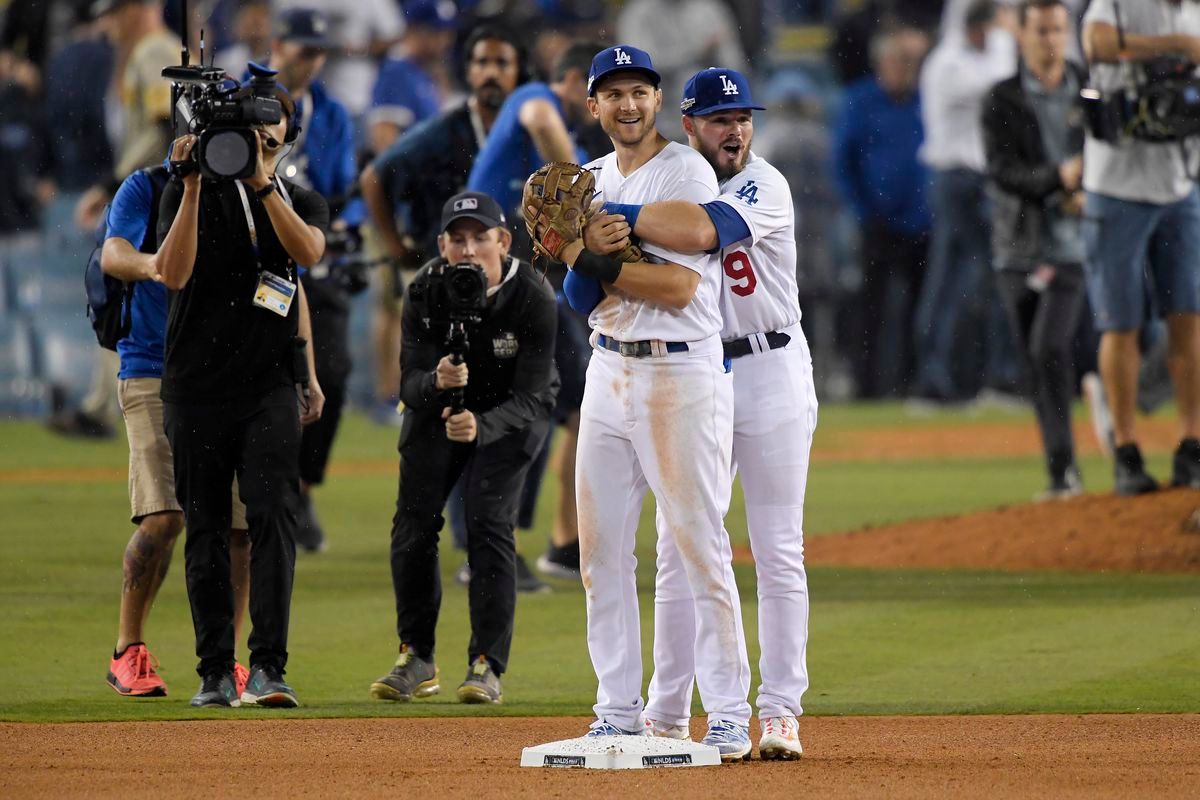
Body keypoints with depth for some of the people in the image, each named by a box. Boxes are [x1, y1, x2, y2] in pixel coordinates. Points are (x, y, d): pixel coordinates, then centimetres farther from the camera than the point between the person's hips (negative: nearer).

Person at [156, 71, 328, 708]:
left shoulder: (301, 202, 10)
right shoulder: (192, 192, 3)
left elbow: (307, 251, -13)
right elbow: (174, 273, -13)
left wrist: (261, 179, -22)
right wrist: (194, 187, -20)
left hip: (271, 386, 1)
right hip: (197, 386, -1)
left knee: (273, 515, -13)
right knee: (206, 528, 3)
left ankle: (268, 668, -16)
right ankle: (215, 672, 9)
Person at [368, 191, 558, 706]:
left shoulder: (533, 298, -30)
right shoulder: (426, 292, -23)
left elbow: (529, 399, -32)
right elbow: (411, 387, -25)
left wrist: (480, 427, -51)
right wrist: (436, 382, -49)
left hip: (508, 415, -3)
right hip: (438, 405, 3)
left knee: (489, 524, -17)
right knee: (413, 523, -4)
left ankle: (488, 666, -9)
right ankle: (417, 661, 11)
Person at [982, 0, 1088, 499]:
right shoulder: (1002, 100, 2)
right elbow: (1003, 171, -10)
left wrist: (1089, 195, -11)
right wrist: (1057, 178, -28)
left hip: (1071, 245, -2)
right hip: (1019, 248, 2)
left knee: (1050, 347, -19)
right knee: (1037, 362, 5)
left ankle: (1062, 467, -16)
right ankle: (1063, 474, 15)